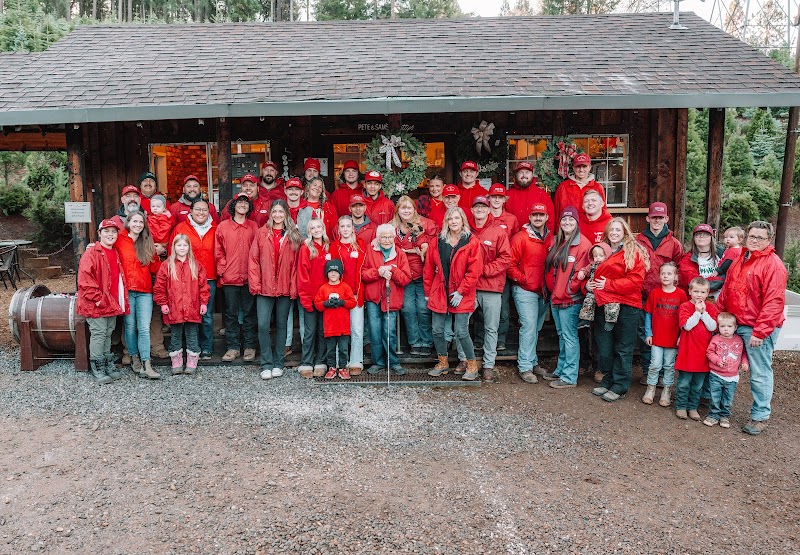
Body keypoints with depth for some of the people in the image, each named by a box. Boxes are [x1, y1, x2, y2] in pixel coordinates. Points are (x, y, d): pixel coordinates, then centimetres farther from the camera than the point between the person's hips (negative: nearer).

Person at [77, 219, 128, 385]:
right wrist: (97, 298, -18)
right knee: (99, 334, -4)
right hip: (97, 305, -7)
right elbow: (85, 279, -17)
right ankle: (97, 370, 5)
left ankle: (108, 366, 24)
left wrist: (119, 301, 13)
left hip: (112, 303, 8)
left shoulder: (115, 254, 14)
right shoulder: (92, 253, -11)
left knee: (108, 334, 15)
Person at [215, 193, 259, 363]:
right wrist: (223, 269, -1)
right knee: (231, 313, 6)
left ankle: (250, 346, 14)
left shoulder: (254, 227, 8)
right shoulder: (223, 226, 6)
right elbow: (218, 251, 7)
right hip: (229, 277, 0)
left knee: (249, 312, 6)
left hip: (249, 277, 0)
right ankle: (233, 347, 14)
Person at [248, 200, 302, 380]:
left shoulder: (294, 235, 6)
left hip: (285, 289, 1)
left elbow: (296, 263, 3)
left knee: (282, 325, 9)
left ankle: (278, 364, 19)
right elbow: (253, 260, 2)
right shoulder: (261, 233, 5)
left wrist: (294, 287, -4)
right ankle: (266, 365, 3)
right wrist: (255, 284, -5)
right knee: (263, 325, -7)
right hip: (264, 289, -1)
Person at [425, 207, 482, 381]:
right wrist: (428, 292, 8)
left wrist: (461, 292, -12)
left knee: (461, 332, -6)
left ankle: (472, 365, 15)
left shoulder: (472, 242, -4)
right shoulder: (438, 242, 7)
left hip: (461, 295, -4)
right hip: (439, 293, 4)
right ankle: (443, 363, 27)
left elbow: (474, 271, -9)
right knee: (437, 331, 7)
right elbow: (429, 269, 10)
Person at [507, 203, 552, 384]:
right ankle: (525, 367, -1)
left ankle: (533, 361, 26)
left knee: (536, 328, 14)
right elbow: (510, 264, -9)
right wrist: (522, 279, -10)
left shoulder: (551, 238, 9)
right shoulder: (520, 238, -8)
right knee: (529, 326, -8)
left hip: (544, 290, 6)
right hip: (525, 290, -6)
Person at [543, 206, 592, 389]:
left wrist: (570, 289, -13)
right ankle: (561, 370, 28)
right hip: (555, 297, 8)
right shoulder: (556, 242, 13)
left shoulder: (583, 244, -12)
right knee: (562, 335, 17)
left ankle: (569, 377, 4)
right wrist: (551, 288, 12)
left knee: (569, 336, -3)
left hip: (570, 299, -8)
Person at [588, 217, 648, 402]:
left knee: (623, 349, 4)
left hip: (626, 306, -5)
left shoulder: (633, 251, -3)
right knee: (604, 348, 11)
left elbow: (636, 280, -13)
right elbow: (593, 275, 24)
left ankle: (619, 387, 14)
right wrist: (588, 284, 1)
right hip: (603, 305, 6)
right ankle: (608, 381, 27)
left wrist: (609, 284, -17)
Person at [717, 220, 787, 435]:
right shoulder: (740, 260, 13)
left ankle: (760, 416, 14)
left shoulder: (773, 264, -12)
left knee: (759, 373, 1)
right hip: (733, 326, 8)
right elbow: (726, 291, 18)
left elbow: (774, 302, -18)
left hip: (758, 329, -7)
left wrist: (760, 332, -20)